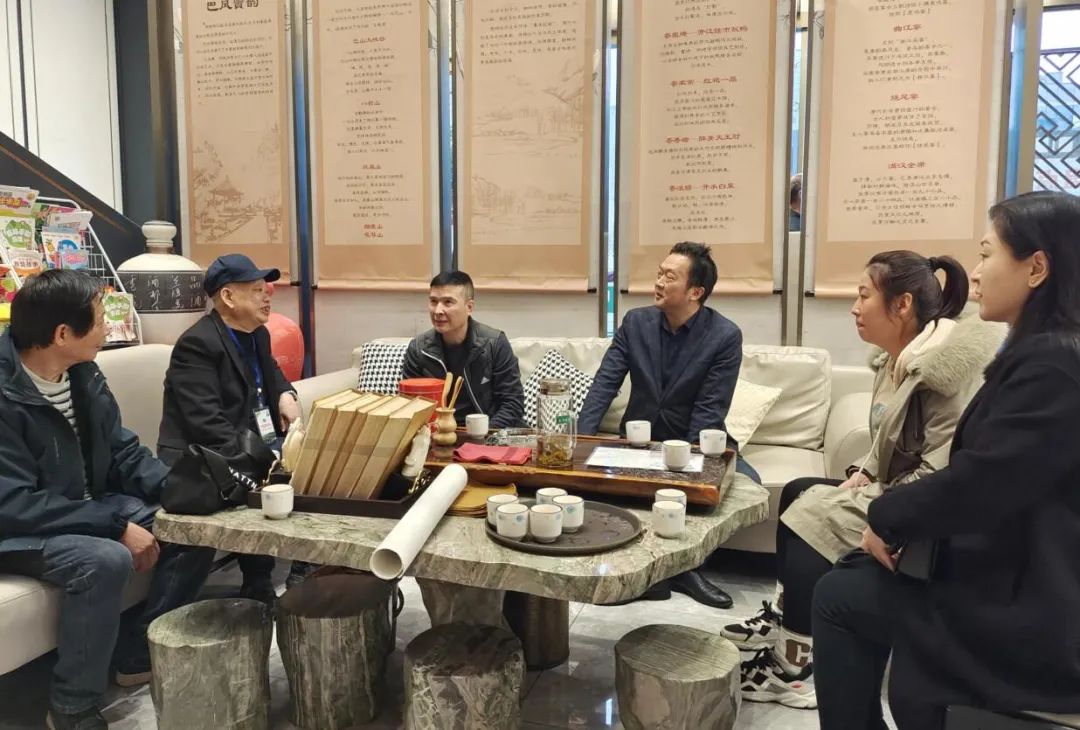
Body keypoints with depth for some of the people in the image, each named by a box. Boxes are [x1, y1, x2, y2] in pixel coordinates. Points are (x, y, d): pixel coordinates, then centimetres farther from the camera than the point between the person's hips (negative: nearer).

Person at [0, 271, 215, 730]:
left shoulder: (82, 373, 0)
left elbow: (123, 452, 6)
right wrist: (117, 525, -31)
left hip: (89, 511, 8)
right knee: (106, 560, -35)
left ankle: (139, 655, 9)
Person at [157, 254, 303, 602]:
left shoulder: (258, 333, 11)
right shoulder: (197, 344, -16)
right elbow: (207, 425, -25)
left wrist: (286, 395, 8)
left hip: (256, 445, 9)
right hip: (206, 460, -9)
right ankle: (258, 586, -12)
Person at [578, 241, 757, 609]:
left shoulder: (725, 336, -11)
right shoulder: (635, 321, -1)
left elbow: (709, 411, -15)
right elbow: (604, 384, -4)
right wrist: (581, 440, -17)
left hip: (697, 442, -2)